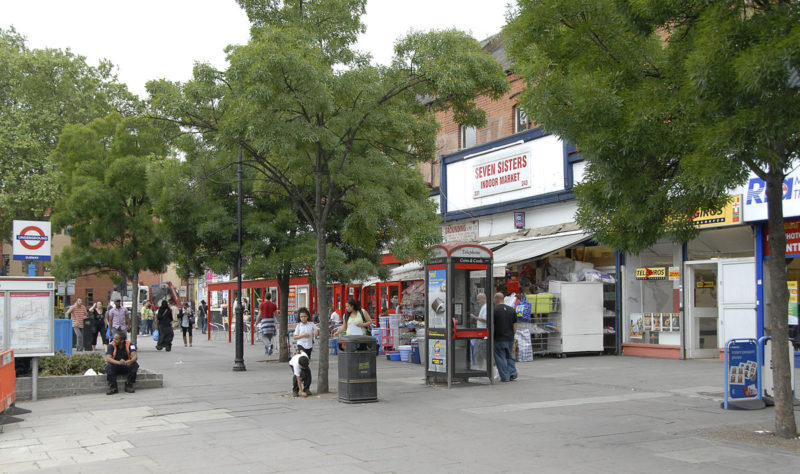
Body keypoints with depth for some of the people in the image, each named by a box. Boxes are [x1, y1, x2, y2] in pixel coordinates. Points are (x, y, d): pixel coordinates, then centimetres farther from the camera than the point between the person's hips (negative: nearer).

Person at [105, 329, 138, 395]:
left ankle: (129, 385, -13)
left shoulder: (129, 345, -9)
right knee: (108, 366, -32)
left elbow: (135, 356, -22)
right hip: (115, 367, -1)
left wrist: (131, 361, -47)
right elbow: (108, 358, -27)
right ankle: (113, 387, -20)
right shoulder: (111, 345, -12)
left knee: (135, 365, -27)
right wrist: (118, 362, -46)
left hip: (126, 367, 1)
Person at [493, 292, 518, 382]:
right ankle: (513, 374, 14)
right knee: (510, 356, 18)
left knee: (501, 357, 2)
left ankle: (505, 377, 3)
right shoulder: (512, 310, 6)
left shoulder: (494, 310, -10)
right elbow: (515, 325, 8)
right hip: (510, 338, 5)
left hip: (499, 338, -5)